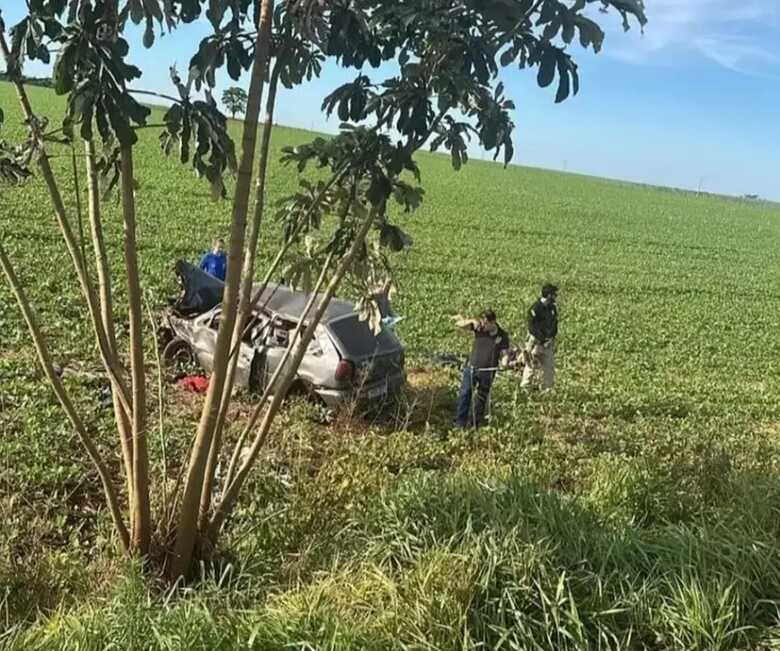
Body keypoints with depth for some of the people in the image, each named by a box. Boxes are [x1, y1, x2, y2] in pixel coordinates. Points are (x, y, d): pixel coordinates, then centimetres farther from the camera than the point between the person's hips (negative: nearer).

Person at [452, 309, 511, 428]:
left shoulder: (502, 336, -8)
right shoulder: (479, 328, -6)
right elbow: (459, 324, -7)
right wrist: (471, 321, -24)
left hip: (487, 371, -1)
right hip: (471, 368, 1)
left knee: (481, 398, 11)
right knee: (464, 394, -2)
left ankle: (475, 424, 25)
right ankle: (459, 424, 4)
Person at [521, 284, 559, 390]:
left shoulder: (553, 307, 6)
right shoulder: (536, 308, -17)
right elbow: (532, 327, -16)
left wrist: (552, 337, 7)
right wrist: (541, 340, -15)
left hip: (548, 342, 7)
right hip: (536, 342, -7)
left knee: (549, 366, 8)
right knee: (532, 365, -1)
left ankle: (547, 388, 19)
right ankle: (525, 387, 11)